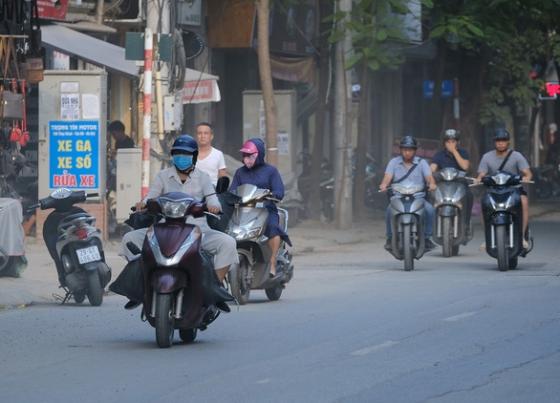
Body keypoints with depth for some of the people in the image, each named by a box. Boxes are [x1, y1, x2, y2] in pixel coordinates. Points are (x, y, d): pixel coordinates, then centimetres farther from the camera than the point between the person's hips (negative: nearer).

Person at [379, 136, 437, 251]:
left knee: (429, 209, -30)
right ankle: (390, 238, -15)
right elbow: (388, 177, -4)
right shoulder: (394, 162, 10)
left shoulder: (421, 163, 9)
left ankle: (427, 238, -15)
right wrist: (384, 185, -27)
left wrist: (432, 184, -29)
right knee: (390, 210, -33)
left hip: (418, 198, 0)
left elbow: (429, 177, -5)